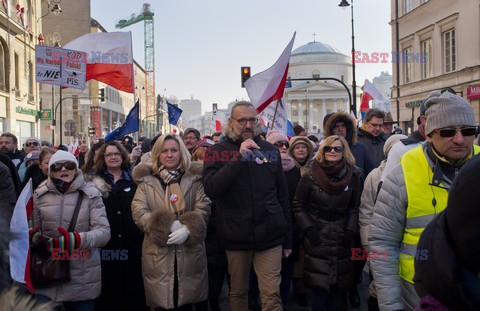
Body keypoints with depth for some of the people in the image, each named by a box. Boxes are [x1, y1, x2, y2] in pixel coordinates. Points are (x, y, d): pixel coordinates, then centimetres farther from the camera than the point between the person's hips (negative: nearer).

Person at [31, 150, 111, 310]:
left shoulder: (90, 194, -5)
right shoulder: (40, 194, 3)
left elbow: (104, 231, -12)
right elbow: (33, 227, 14)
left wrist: (78, 240, -30)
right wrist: (33, 235, -10)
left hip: (83, 276, -1)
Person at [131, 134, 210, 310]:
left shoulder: (194, 180, 7)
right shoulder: (146, 181, 5)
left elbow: (203, 210, -1)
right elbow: (138, 212, -4)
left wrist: (188, 229, -20)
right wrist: (168, 225, -17)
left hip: (190, 253, 1)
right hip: (158, 254, 0)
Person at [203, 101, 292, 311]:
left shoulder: (270, 150, 7)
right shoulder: (217, 151, -1)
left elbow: (282, 196, 11)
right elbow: (211, 189, -18)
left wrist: (287, 238, 11)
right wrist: (240, 157, -23)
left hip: (270, 235, 1)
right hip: (237, 237, -1)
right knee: (238, 293, 14)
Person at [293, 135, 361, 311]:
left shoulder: (352, 176, 1)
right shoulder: (310, 175, -6)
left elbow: (354, 207, 10)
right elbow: (298, 205, -1)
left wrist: (350, 230, -1)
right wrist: (308, 229, -10)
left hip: (341, 237, 2)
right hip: (317, 236, -2)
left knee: (339, 284, 6)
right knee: (319, 285, -4)